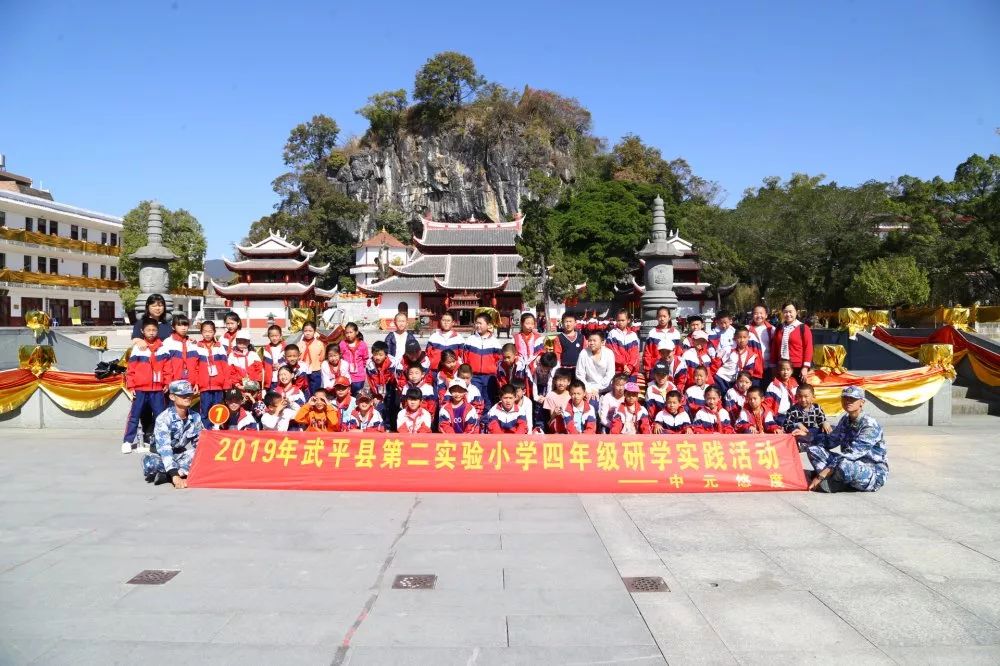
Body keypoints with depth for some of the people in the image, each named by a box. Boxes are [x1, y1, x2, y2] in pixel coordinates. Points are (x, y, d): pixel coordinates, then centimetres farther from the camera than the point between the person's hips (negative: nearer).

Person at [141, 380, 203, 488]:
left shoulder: (196, 417, -6)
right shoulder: (163, 418, -21)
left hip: (183, 457, 4)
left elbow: (199, 444, -4)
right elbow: (164, 449, -32)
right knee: (150, 462, -38)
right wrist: (175, 476, -43)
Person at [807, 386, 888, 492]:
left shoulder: (869, 425, -21)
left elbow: (851, 454, -28)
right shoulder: (845, 420, 4)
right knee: (813, 449, -3)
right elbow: (830, 442, 12)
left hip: (875, 473, -8)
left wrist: (821, 476, -31)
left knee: (844, 465, -40)